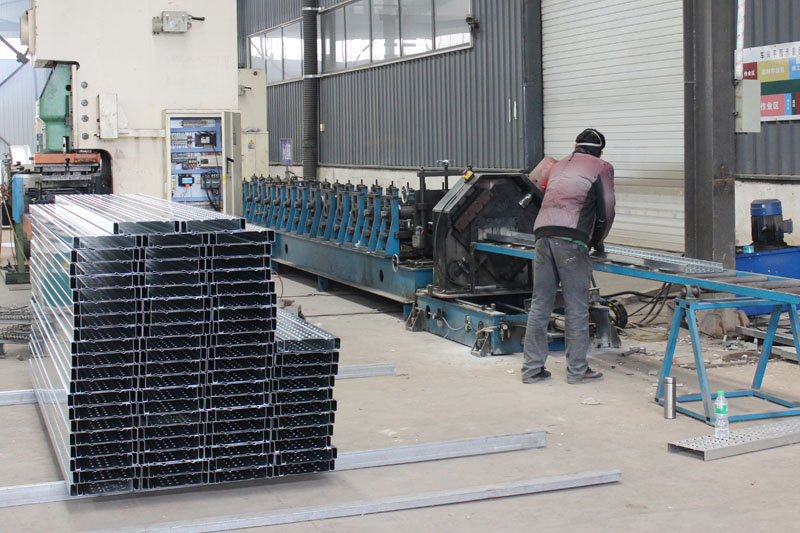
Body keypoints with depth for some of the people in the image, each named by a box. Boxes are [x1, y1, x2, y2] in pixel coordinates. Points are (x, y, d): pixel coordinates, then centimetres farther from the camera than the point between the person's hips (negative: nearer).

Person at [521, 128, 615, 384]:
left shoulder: (558, 166, 28)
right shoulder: (601, 168, 11)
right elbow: (606, 211, 7)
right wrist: (597, 241, 24)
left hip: (543, 236, 6)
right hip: (570, 241, -5)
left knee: (539, 305, 8)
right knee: (576, 308, 1)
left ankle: (532, 368, 11)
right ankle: (577, 370, 5)